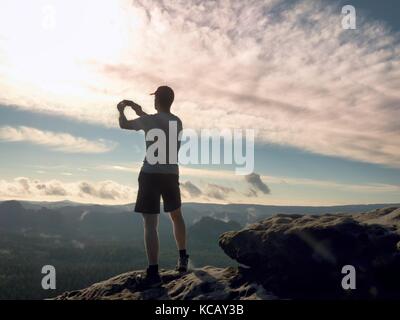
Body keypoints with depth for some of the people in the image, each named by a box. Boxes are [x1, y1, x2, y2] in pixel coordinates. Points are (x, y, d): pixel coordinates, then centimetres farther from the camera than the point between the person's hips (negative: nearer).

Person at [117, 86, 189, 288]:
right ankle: (183, 259, 30)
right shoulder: (177, 122, 8)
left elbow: (124, 125, 8)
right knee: (176, 215, 23)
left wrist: (121, 110, 28)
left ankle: (153, 273, -8)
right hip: (171, 175, 6)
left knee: (150, 223, -6)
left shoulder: (150, 120, -8)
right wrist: (137, 109, 34)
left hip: (151, 174, -5)